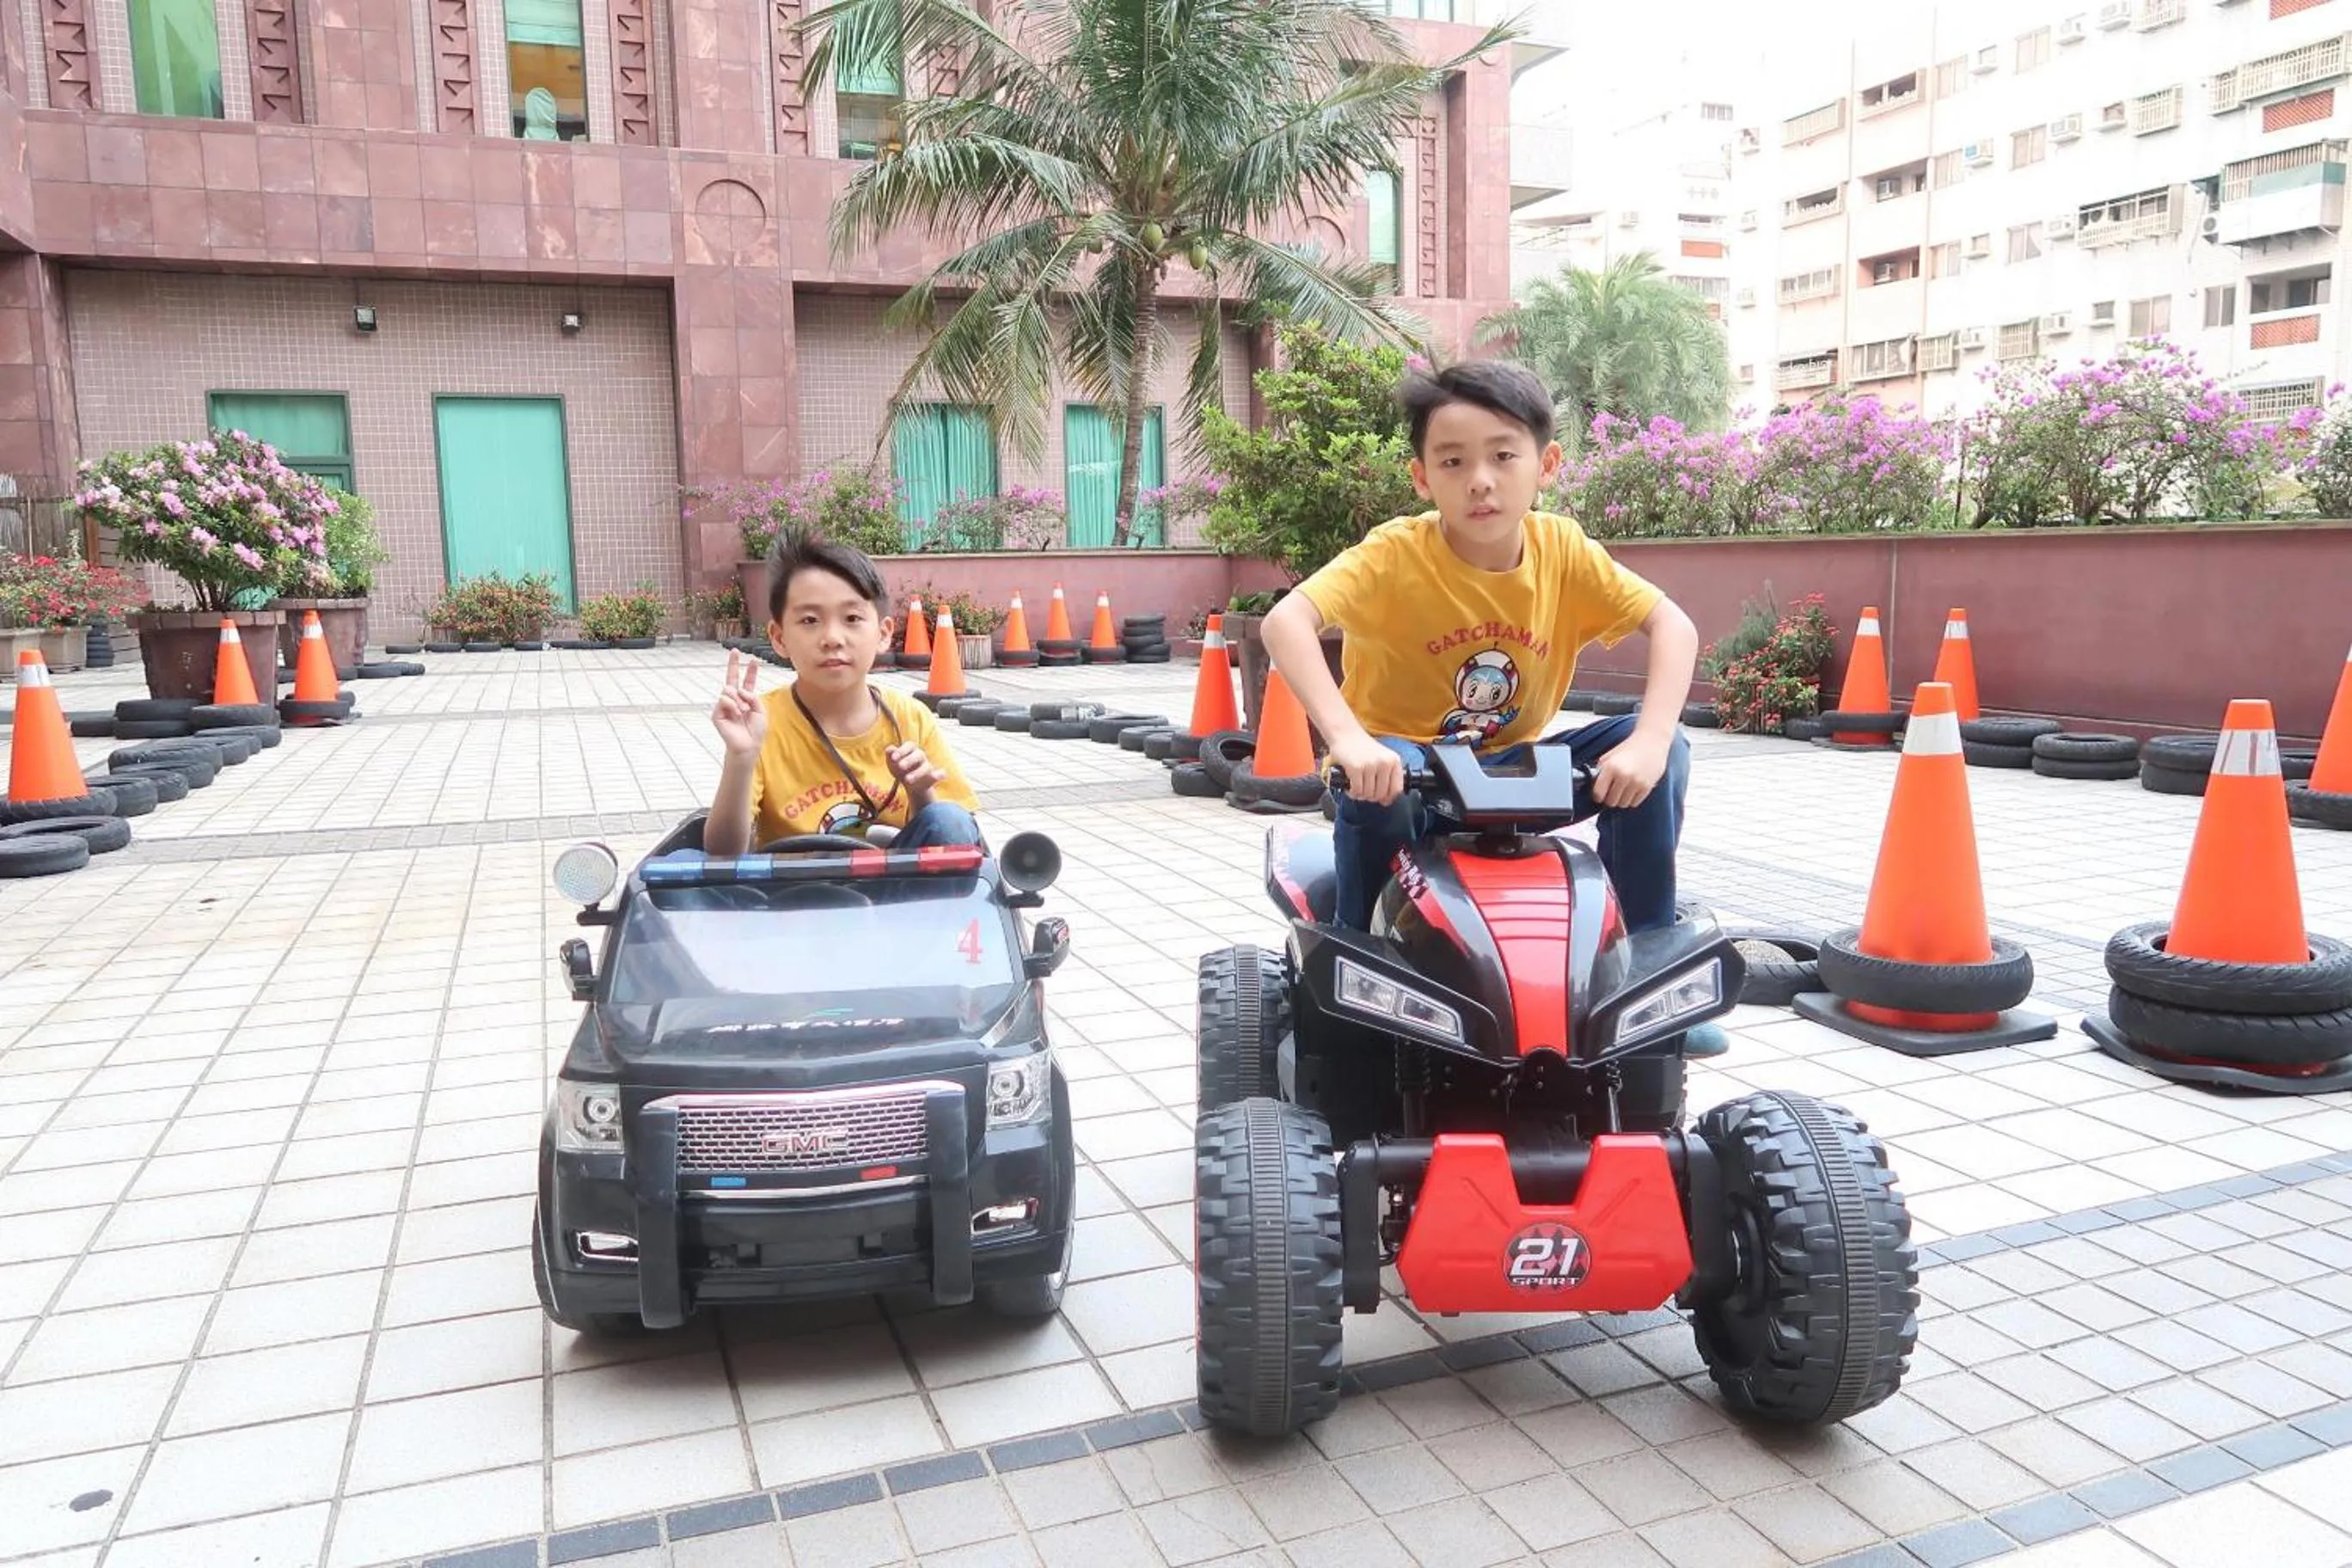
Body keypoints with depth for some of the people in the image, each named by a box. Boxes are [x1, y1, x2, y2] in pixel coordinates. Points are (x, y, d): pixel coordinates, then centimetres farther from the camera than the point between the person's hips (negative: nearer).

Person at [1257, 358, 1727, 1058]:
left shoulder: (1562, 549, -11)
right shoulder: (1396, 554, -22)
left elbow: (1672, 624, -14)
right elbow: (1286, 620, -36)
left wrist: (1649, 741, -31)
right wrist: (1348, 740, -51)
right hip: (1406, 762, -3)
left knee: (1663, 751, -14)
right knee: (1380, 780, -38)